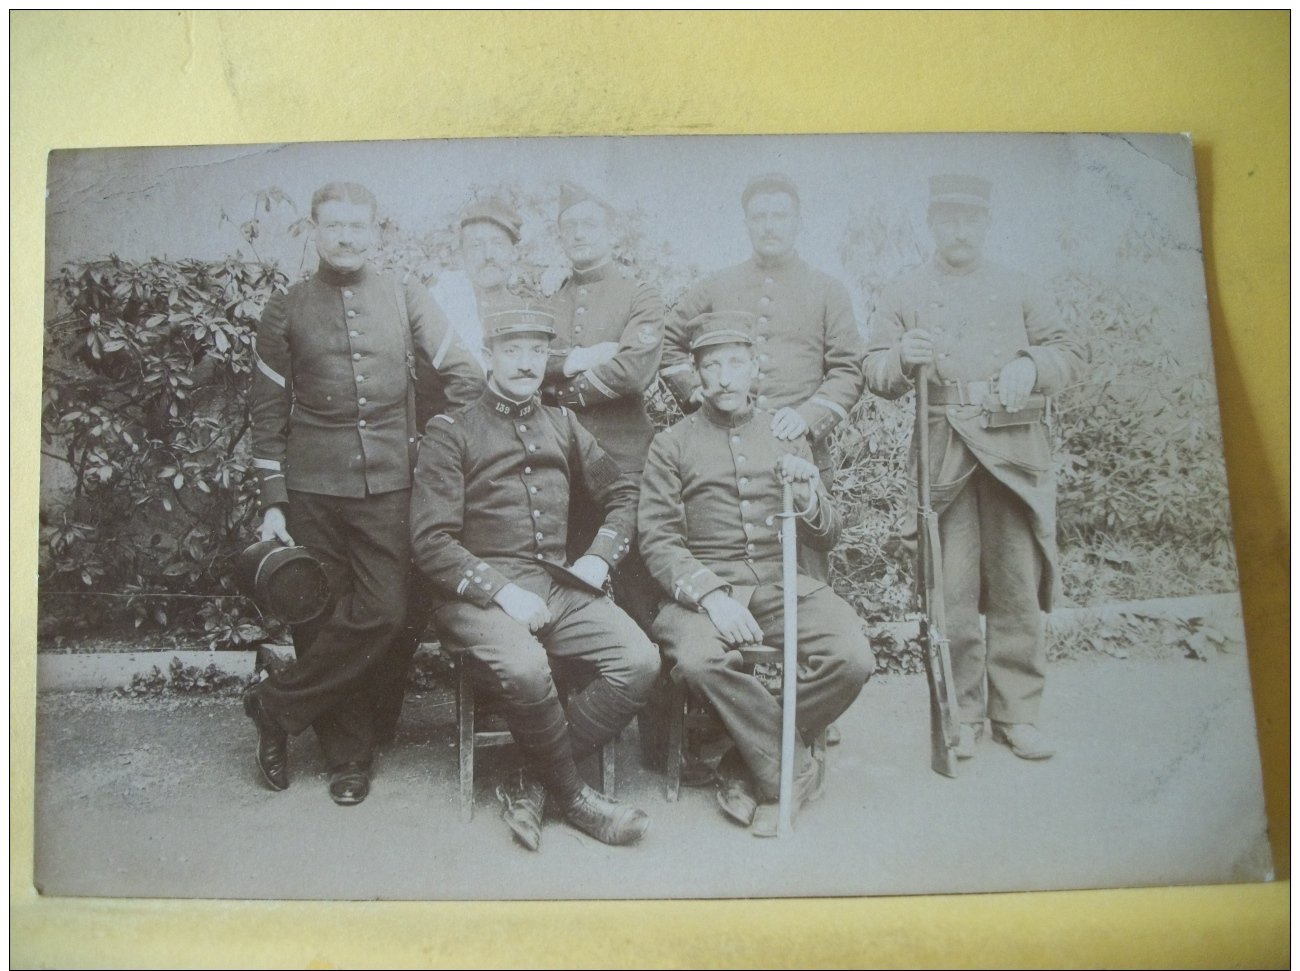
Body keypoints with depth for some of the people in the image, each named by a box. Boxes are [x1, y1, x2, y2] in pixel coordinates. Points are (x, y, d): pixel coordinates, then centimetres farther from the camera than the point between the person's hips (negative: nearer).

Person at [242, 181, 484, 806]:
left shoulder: (406, 300, 9)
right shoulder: (286, 310, 8)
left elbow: (464, 376, 10)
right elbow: (268, 411, 8)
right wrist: (272, 502, 2)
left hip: (390, 485, 0)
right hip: (313, 489, 0)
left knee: (384, 615, -8)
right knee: (324, 621, 2)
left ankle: (276, 707, 10)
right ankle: (347, 754, 17)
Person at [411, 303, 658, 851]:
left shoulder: (561, 425, 19)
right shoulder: (450, 433, 3)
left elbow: (623, 496, 23)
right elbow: (432, 542, -6)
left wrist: (599, 559, 5)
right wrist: (502, 591, -16)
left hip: (561, 588, 5)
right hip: (480, 593, -5)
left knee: (640, 660, -21)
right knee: (525, 668, -36)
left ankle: (535, 786, -6)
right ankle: (571, 794, -7)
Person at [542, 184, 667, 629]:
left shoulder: (641, 299, 5)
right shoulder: (546, 304, 17)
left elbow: (634, 371, -12)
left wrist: (560, 385, -5)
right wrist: (576, 360, -12)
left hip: (622, 460, -3)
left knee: (633, 585, 0)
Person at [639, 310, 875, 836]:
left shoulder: (786, 436, 15)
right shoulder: (672, 444, 7)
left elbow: (826, 538, 14)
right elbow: (658, 541, -3)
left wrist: (807, 497, -11)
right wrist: (711, 596, -20)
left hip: (784, 581, 3)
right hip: (704, 586, -2)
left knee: (853, 659, -24)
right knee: (697, 659, -35)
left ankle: (749, 766, -5)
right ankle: (794, 769, -12)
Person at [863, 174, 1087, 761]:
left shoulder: (1016, 290, 18)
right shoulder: (903, 294, 14)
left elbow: (1072, 353, 15)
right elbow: (875, 375, 7)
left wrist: (1031, 365, -6)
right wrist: (903, 358, -15)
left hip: (1015, 451, 1)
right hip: (944, 453, -1)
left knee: (1018, 586, 0)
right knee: (952, 591, -3)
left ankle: (1017, 713, 11)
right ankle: (962, 713, 9)